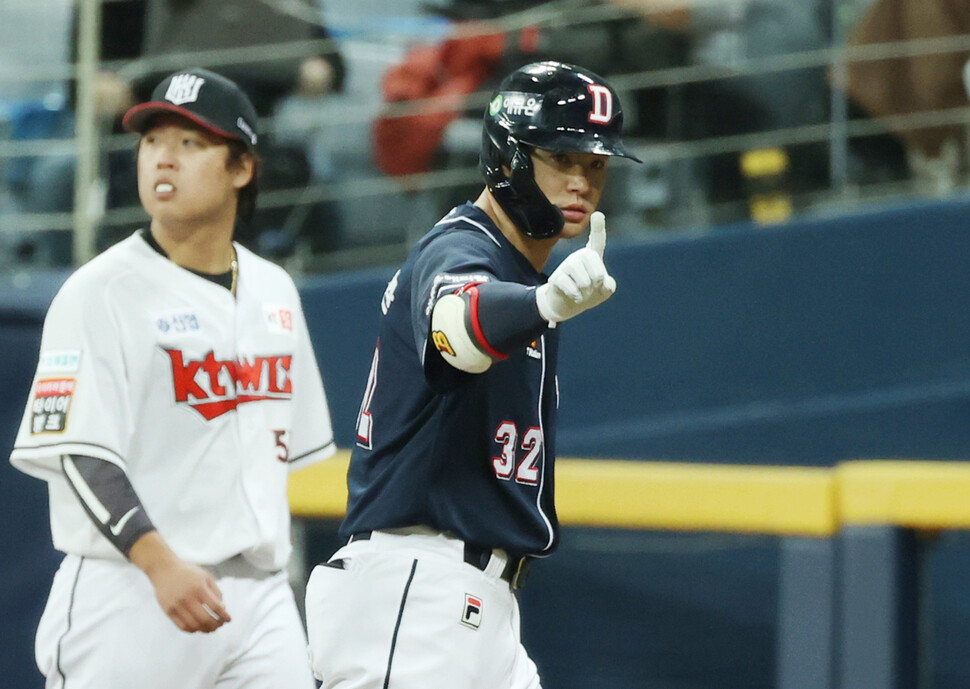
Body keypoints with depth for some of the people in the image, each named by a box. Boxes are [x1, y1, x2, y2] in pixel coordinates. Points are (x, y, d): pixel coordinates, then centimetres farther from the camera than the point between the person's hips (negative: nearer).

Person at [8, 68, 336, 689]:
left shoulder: (274, 290, 14)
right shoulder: (101, 292, -5)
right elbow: (80, 454, -14)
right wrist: (163, 564, -26)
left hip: (258, 594, 5)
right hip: (128, 594, -5)